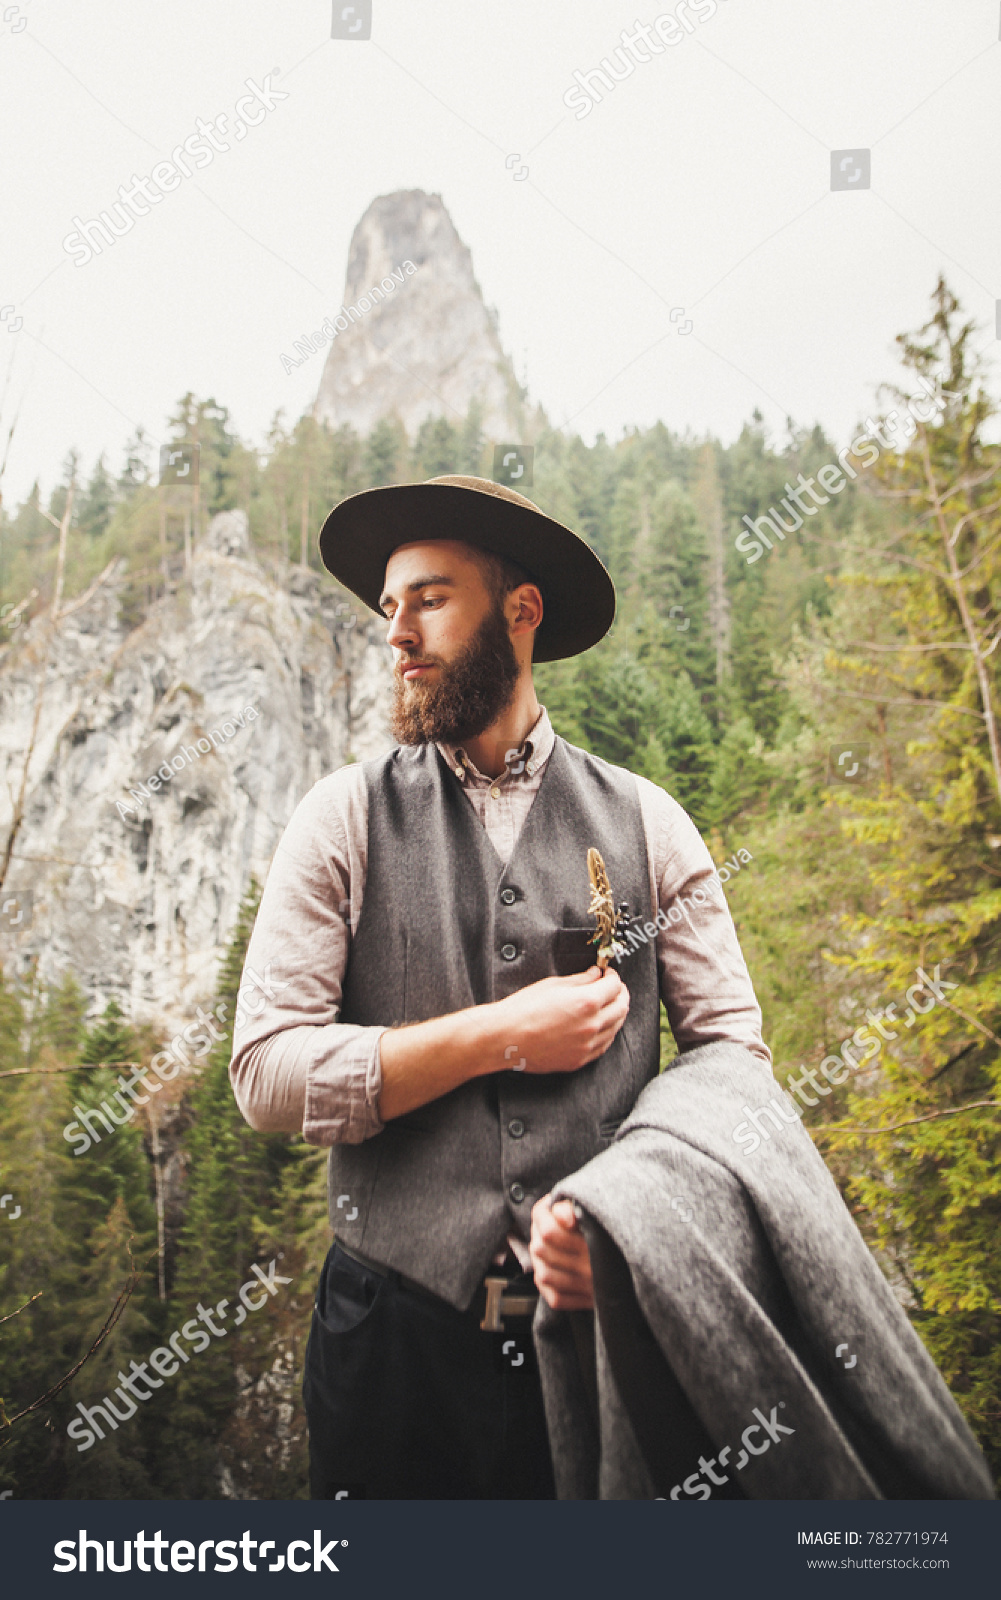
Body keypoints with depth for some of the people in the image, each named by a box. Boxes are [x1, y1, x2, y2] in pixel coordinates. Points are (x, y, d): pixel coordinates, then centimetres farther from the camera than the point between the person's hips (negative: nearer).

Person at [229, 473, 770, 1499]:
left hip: (607, 1327, 1)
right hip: (397, 1334, 0)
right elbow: (264, 1076, -8)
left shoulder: (648, 825, 2)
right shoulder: (344, 819, -1)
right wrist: (503, 1035, -14)